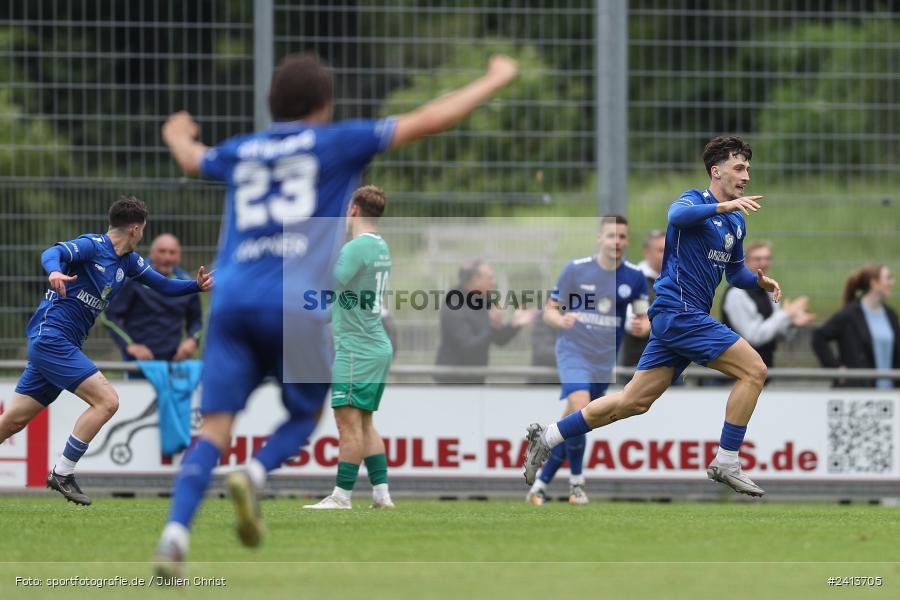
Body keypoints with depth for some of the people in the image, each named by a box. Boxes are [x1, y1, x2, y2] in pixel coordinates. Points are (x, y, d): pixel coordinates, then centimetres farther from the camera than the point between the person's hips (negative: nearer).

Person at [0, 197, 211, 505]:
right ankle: (62, 474, -10)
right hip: (52, 338, -9)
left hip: (55, 345, 9)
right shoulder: (92, 246, -11)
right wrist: (55, 271, -49)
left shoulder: (128, 261, 14)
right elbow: (52, 253, -27)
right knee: (107, 400, -14)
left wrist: (196, 285, 6)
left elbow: (163, 285, 23)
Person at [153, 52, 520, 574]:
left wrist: (177, 136, 68)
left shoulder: (240, 153, 20)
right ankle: (255, 475, -13)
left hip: (231, 299, 3)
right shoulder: (334, 143, 9)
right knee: (305, 414, 16)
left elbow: (192, 160, 44)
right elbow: (429, 120, 9)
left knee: (215, 429, -1)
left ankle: (176, 534, -20)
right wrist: (496, 81, 21)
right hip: (295, 303, -3)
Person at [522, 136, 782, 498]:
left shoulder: (736, 222, 17)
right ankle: (726, 463, -8)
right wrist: (725, 206, -44)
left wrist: (761, 280, 8)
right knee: (753, 370, -13)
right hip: (679, 310, -9)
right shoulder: (695, 200, -9)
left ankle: (547, 438, 16)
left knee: (634, 401, 10)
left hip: (677, 318, 9)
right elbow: (678, 214, -34)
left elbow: (735, 274, 28)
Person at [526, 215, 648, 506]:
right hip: (573, 351, -3)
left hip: (604, 360, 3)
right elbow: (549, 310, 1)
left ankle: (541, 482, 22)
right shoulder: (575, 269, -4)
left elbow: (644, 318, 7)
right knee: (579, 405, -27)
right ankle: (576, 482, -15)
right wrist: (561, 320, -22)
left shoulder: (634, 277, 2)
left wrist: (642, 326, -17)